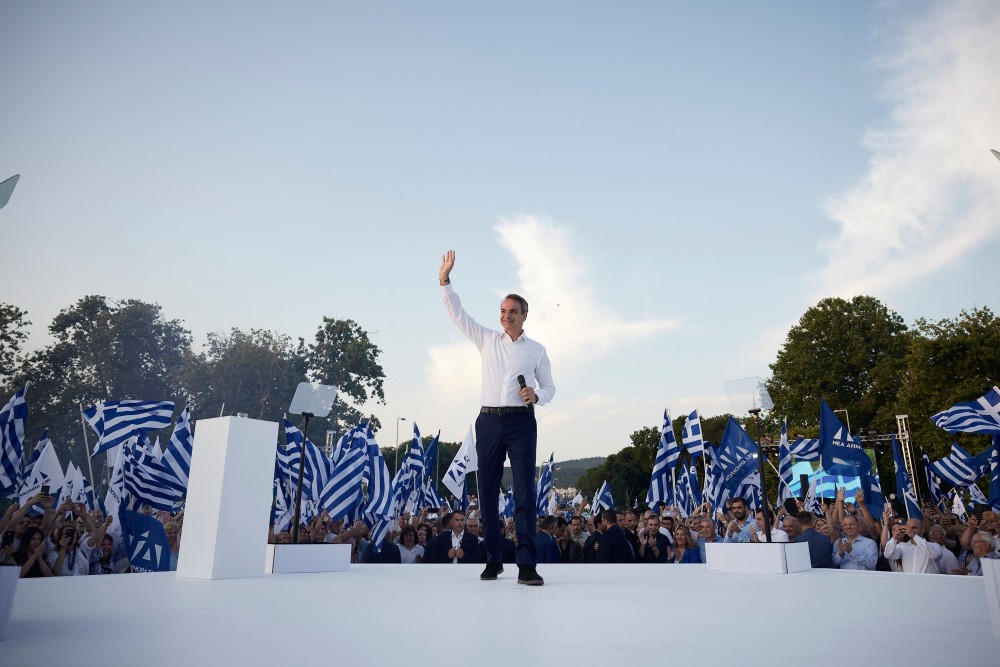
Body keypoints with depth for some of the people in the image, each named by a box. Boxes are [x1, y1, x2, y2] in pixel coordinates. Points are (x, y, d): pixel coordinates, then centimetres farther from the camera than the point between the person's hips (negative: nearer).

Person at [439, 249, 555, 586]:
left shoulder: (537, 350, 10)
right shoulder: (487, 339, 12)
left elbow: (549, 387, 13)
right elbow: (458, 313, 10)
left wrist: (537, 396, -8)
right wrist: (445, 280, 2)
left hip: (521, 423, -2)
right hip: (489, 421, 2)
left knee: (525, 492, -8)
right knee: (487, 493, 5)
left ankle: (527, 565, -6)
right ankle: (493, 560, 16)